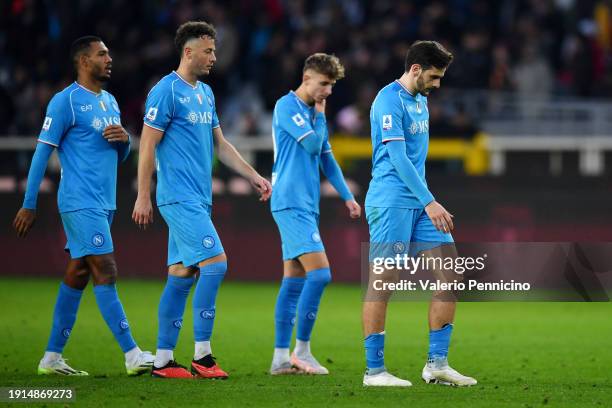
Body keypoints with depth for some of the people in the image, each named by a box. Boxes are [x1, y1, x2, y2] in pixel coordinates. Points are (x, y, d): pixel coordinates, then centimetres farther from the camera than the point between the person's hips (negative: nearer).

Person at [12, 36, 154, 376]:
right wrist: (29, 206, -10)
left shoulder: (110, 102, 18)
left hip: (104, 204, 8)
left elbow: (121, 157, 24)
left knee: (77, 275, 8)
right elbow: (42, 153, -8)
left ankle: (52, 357, 11)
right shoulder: (66, 102, -7)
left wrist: (124, 138, -1)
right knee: (106, 274, -11)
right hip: (81, 204, -8)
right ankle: (133, 355, -13)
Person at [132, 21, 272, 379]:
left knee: (182, 275, 7)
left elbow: (220, 144, 23)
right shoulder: (167, 91, -9)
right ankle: (202, 356, -10)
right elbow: (148, 144, -11)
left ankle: (163, 359, 10)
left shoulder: (206, 93, 16)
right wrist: (143, 196, -13)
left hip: (198, 199, 9)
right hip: (180, 198, -9)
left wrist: (254, 176, 18)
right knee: (215, 263, -15)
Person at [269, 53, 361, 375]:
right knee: (319, 273, -16)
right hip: (291, 202, -9)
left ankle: (281, 357, 8)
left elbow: (326, 157, 24)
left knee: (294, 280, 7)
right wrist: (320, 116, 2)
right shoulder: (287, 107, -8)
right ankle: (301, 351, -10)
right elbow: (312, 144, -16)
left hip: (306, 205, 9)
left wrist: (347, 196, 19)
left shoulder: (313, 110, 18)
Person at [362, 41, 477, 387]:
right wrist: (429, 202, -22)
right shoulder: (390, 101, -12)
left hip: (420, 204, 9)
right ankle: (374, 370, -1)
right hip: (391, 204, -9)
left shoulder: (421, 100, 17)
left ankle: (437, 364, 3)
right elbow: (398, 158, -19)